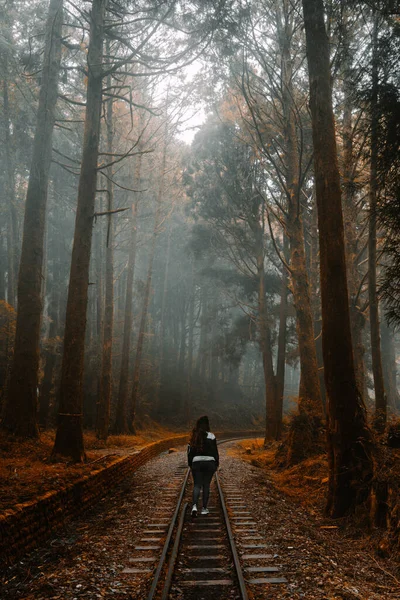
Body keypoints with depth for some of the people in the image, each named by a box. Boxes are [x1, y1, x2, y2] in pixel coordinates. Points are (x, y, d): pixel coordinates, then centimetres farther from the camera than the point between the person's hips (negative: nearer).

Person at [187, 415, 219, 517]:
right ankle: (204, 508, 14)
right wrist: (217, 464, 6)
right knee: (206, 485, 10)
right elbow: (215, 451, -4)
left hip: (196, 463, 1)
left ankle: (194, 505, -15)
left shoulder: (194, 437, 1)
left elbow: (190, 451, 5)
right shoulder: (211, 436, -7)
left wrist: (190, 464, 16)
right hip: (209, 462, -1)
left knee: (197, 485, 6)